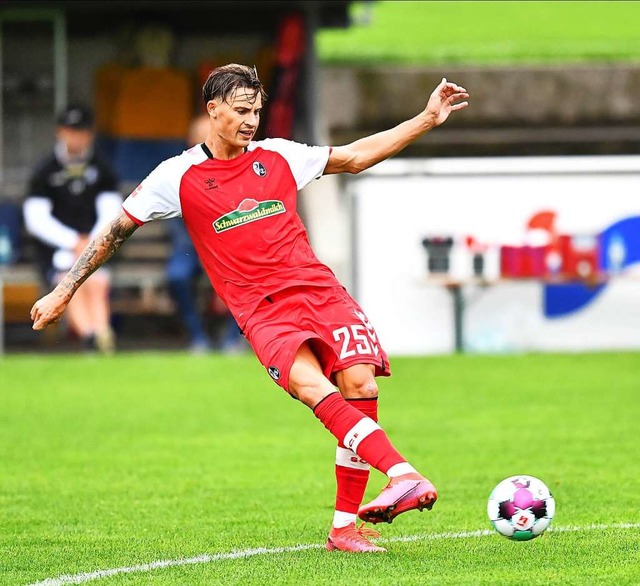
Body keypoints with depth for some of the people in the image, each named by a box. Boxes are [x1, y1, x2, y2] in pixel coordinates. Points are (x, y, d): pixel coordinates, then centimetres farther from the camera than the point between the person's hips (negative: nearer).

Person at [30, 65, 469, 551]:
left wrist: (428, 120, 16)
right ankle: (403, 476, -46)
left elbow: (355, 157, 21)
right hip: (263, 310, -4)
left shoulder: (277, 156, 12)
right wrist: (64, 292, 11)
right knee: (311, 384, -31)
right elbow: (116, 232, 11)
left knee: (360, 386, -16)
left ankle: (346, 525, -5)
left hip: (319, 289, 4)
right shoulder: (179, 177, 3)